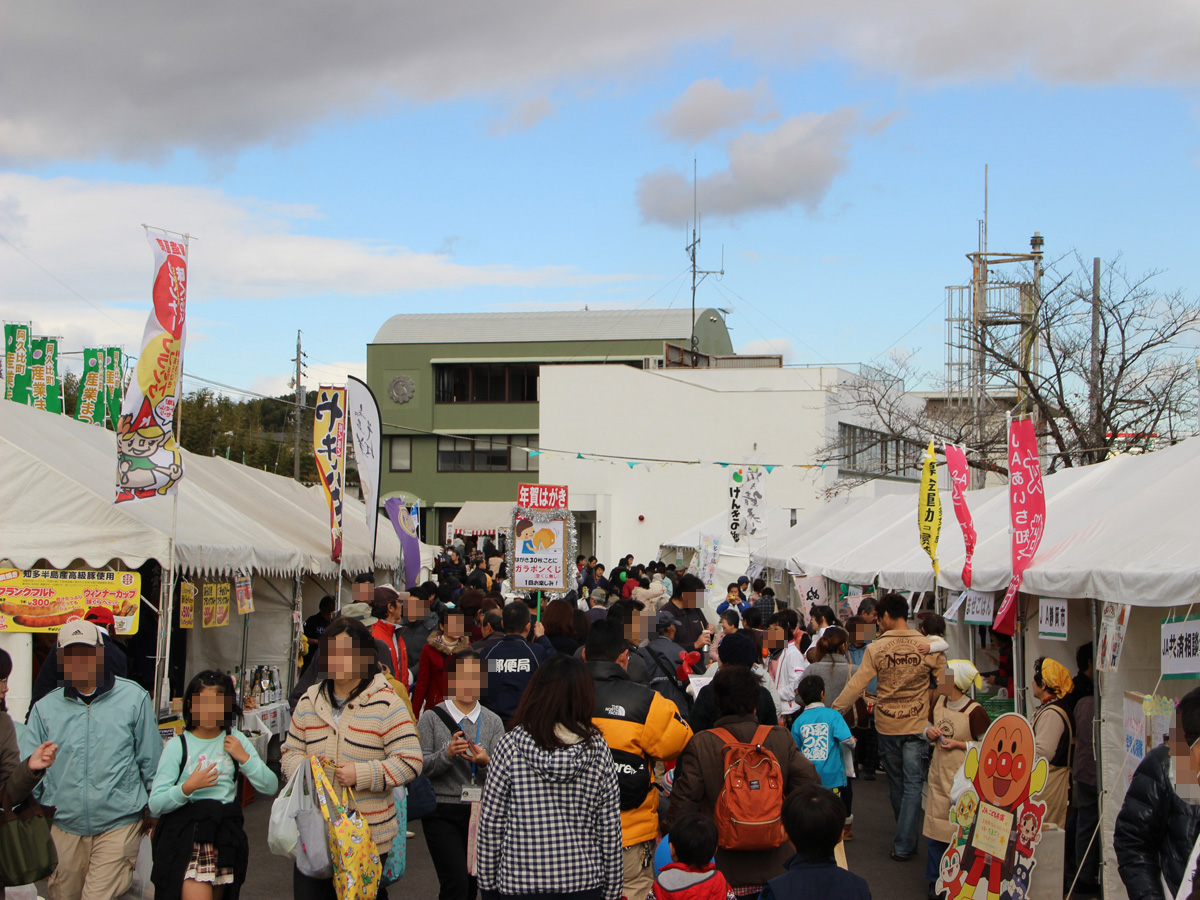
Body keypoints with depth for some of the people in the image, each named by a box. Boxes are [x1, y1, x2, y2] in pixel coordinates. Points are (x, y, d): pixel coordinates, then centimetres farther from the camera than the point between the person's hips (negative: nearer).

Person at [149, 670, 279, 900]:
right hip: (187, 838, -4)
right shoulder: (178, 746, -1)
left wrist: (244, 758, -6)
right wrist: (187, 788, -21)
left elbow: (270, 787, 4)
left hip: (226, 839, 4)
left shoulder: (236, 740, 9)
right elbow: (155, 805, -6)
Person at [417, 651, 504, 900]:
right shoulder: (432, 718, 0)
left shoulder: (493, 722, 7)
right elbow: (419, 766, -6)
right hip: (442, 811, -3)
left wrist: (485, 761, -19)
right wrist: (447, 754, -22)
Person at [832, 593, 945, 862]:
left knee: (895, 782, 18)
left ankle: (905, 838, 34)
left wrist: (833, 711, -2)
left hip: (886, 725, 1)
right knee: (912, 784, 3)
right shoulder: (930, 647, -7)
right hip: (917, 726, -1)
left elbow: (856, 685, -11)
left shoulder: (876, 648, -9)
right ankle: (903, 845, -2)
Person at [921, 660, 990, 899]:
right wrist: (930, 733, -3)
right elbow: (929, 730, 19)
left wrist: (959, 744, -18)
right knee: (934, 831, 10)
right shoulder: (939, 703, 4)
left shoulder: (974, 712, -17)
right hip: (939, 776, 6)